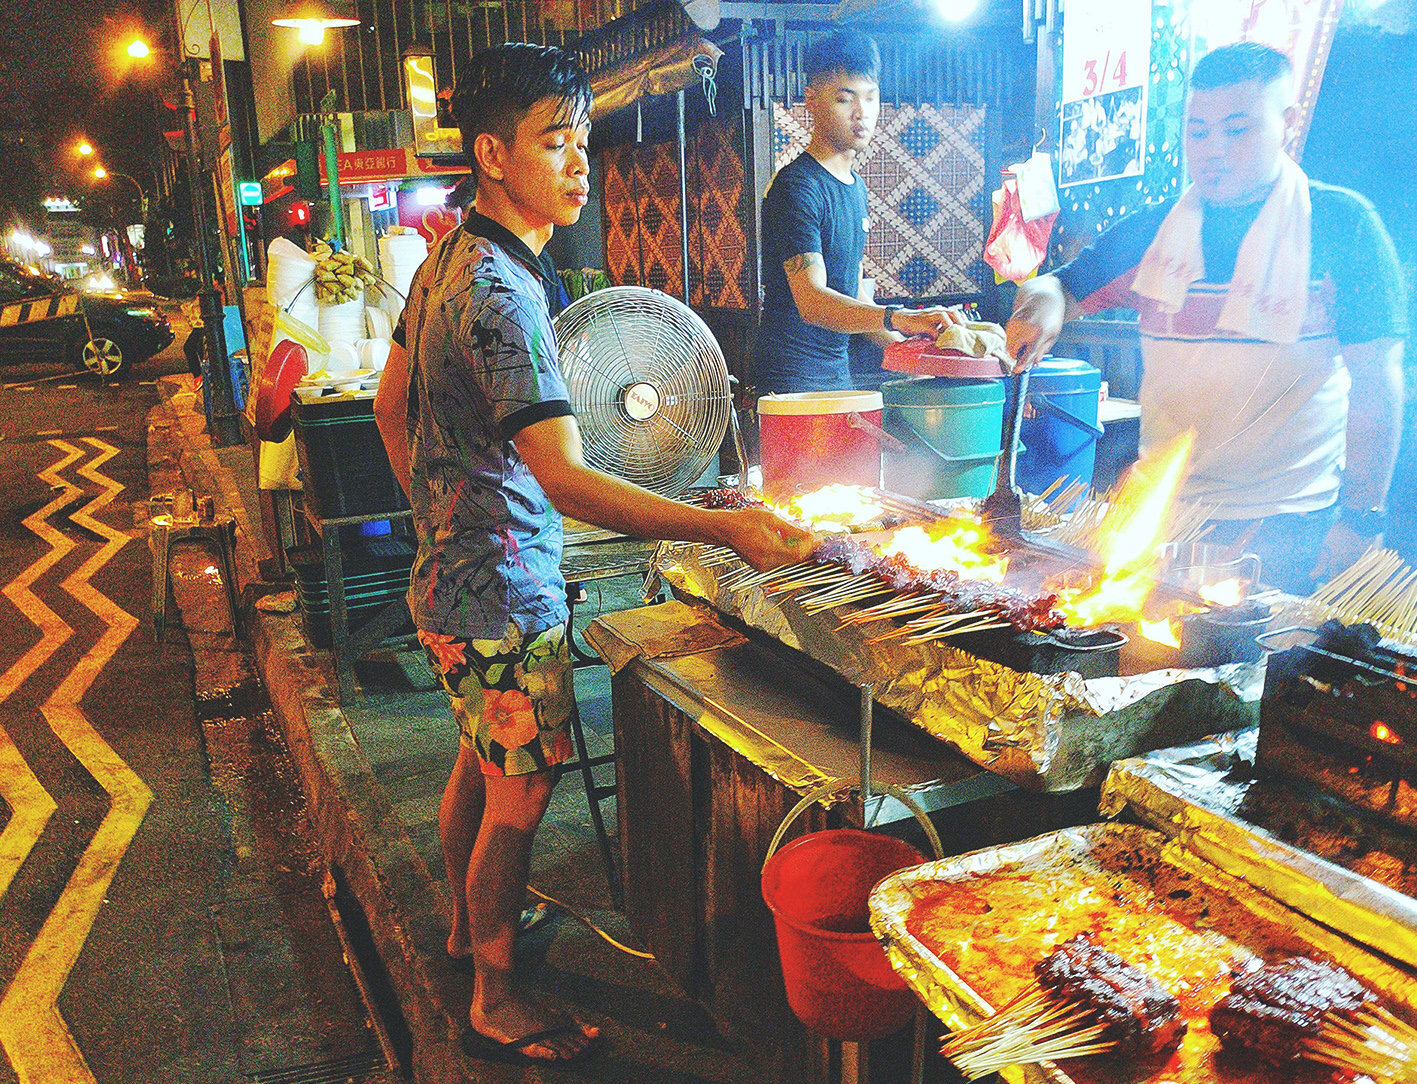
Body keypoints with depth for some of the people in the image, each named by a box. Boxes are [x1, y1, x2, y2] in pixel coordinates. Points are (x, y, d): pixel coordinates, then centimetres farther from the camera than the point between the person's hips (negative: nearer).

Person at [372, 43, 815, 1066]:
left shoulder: (449, 260, 7)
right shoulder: (502, 293, -25)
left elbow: (392, 406, 16)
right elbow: (565, 479, -34)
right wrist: (722, 525, -41)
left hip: (455, 574, 10)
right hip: (505, 595, -10)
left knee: (481, 762, 25)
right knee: (520, 793, 4)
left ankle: (468, 921, 46)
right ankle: (496, 1004, 22)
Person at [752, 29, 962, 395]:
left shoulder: (856, 186, 15)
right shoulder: (796, 187, -14)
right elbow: (812, 301, -27)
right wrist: (899, 319, -40)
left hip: (839, 372, 9)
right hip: (794, 378, -9)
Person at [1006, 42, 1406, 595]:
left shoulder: (1341, 223, -2)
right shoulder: (1153, 229, 8)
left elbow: (1378, 382, -4)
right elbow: (1062, 286, 11)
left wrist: (1360, 519, -10)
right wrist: (1042, 302, -15)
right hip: (1163, 510, 3)